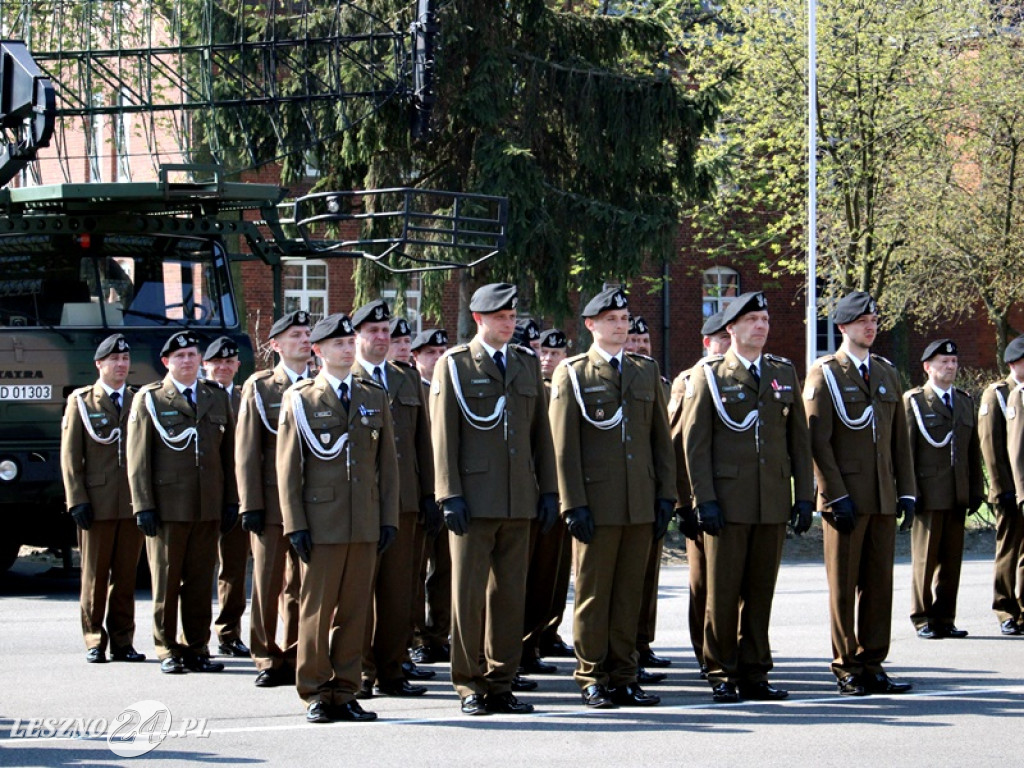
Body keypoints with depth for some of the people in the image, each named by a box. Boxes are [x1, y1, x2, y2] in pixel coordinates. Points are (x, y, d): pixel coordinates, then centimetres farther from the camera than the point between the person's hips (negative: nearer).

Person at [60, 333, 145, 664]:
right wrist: (77, 499, -7)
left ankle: (122, 642, 10)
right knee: (95, 576, 1)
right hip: (96, 505, -2)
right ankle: (95, 642, 7)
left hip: (132, 503, 2)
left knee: (126, 577, 4)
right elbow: (70, 455, 2)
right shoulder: (81, 401, 7)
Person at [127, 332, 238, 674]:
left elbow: (229, 453, 14)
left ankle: (196, 648, 13)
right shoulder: (149, 399, 4)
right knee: (166, 581, 1)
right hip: (167, 505, -3)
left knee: (201, 581, 5)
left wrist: (231, 501, 8)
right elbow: (138, 457, 0)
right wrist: (143, 505, -6)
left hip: (209, 507, 3)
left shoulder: (218, 398, 14)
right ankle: (168, 651, 9)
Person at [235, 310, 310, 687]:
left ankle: (294, 659, 12)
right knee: (268, 584, 1)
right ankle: (268, 660, 10)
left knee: (302, 585, 3)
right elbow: (247, 451, 1)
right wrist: (250, 505, -6)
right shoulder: (259, 387, 5)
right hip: (272, 503, -2)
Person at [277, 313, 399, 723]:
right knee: (317, 609, -1)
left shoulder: (375, 397, 13)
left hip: (365, 525, 3)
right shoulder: (300, 399, 3)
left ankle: (344, 693, 10)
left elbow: (387, 462, 13)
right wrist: (295, 524, -7)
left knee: (356, 610, 4)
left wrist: (389, 518, 5)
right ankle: (315, 694, 6)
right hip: (321, 521, -3)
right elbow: (288, 466, 0)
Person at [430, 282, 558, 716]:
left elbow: (541, 432, 15)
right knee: (468, 594, -2)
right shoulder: (454, 365, 2)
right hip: (475, 500, -4)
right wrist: (450, 496, -9)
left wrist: (548, 490, 9)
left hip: (519, 501, 4)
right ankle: (470, 686, 5)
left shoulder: (527, 364, 15)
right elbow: (443, 435, -3)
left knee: (510, 594, 6)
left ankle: (501, 684, 12)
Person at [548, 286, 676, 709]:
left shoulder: (647, 371, 14)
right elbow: (564, 445, -3)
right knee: (593, 592, 1)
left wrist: (666, 496, 6)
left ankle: (623, 677, 12)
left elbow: (661, 439, 14)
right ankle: (592, 678, 8)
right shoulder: (572, 373, 1)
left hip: (641, 505, 4)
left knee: (630, 593, 6)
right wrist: (574, 504, -10)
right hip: (597, 505, -4)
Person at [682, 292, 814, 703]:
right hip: (728, 502, -3)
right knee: (723, 591, -1)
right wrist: (704, 499, -10)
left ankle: (754, 674, 12)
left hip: (773, 503, 3)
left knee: (761, 591, 6)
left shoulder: (785, 373, 13)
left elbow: (799, 439, 13)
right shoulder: (710, 374, 2)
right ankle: (721, 675, 8)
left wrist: (804, 496, 5)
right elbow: (695, 441, -2)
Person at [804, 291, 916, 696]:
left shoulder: (887, 373, 15)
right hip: (846, 499, -5)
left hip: (883, 498, 5)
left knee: (879, 583, 6)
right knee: (844, 584, 1)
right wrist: (836, 496, -14)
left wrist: (906, 492, 7)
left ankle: (872, 665, 11)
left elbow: (900, 439, 15)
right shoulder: (825, 373, -2)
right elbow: (818, 440, -8)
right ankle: (847, 669, 6)